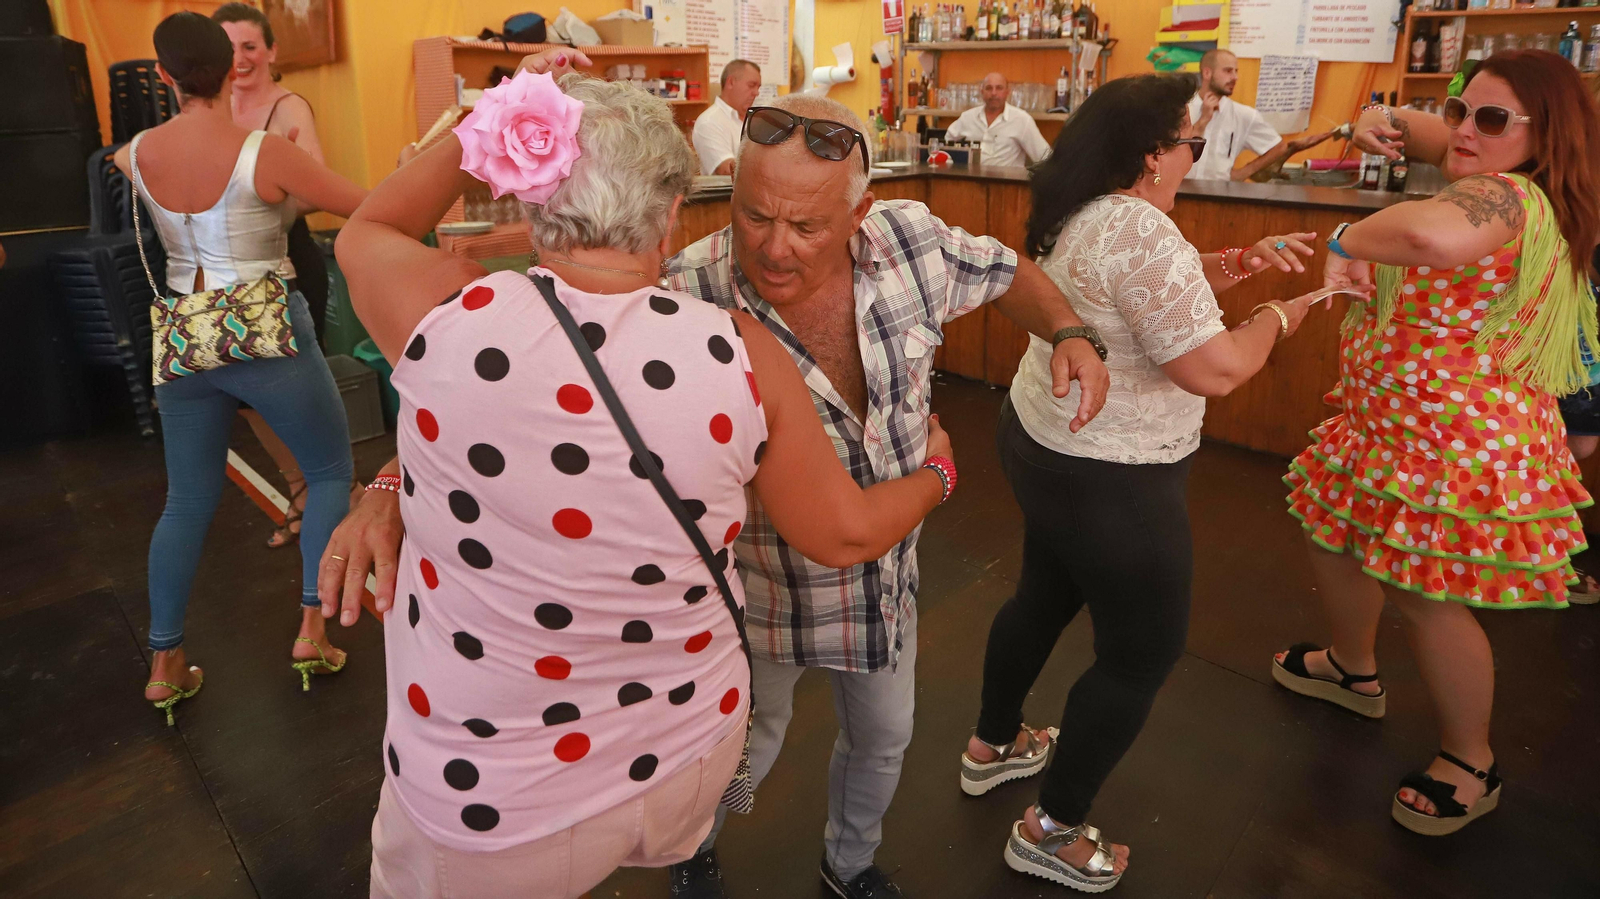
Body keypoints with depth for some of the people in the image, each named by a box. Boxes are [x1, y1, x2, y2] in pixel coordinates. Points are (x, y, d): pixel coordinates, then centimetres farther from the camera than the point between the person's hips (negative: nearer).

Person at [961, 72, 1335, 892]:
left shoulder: (1084, 211, 6)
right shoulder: (1140, 228, -25)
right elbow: (1213, 369, -25)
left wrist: (1238, 264, 3)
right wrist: (1279, 317, -7)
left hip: (1046, 444, 10)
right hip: (1108, 478, -10)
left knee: (1044, 598, 26)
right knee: (1143, 653, 7)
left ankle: (992, 746, 46)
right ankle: (1050, 832, 21)